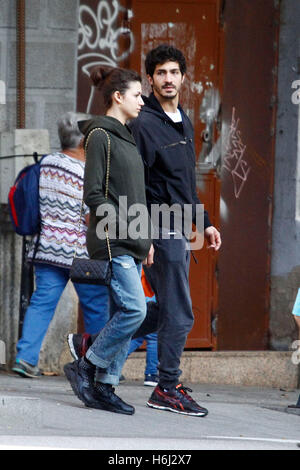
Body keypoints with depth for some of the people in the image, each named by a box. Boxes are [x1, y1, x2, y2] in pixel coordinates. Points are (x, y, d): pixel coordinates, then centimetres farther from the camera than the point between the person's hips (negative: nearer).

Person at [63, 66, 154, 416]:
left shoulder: (124, 137, 19)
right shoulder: (100, 135, -8)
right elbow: (93, 194, -13)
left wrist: (146, 239, 17)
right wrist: (125, 228, -17)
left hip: (131, 243, 9)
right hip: (111, 242, -9)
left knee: (123, 314, 4)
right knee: (134, 309, -16)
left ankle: (104, 387, 7)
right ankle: (84, 367, -5)